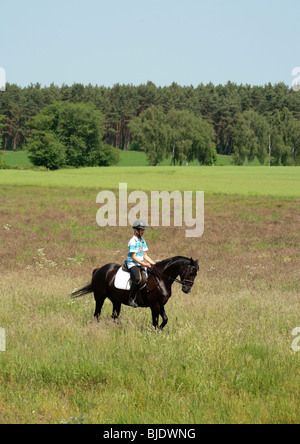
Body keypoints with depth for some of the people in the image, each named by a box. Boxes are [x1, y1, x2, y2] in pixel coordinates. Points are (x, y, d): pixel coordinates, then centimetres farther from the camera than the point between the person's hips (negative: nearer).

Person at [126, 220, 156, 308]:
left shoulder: (143, 241, 14)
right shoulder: (133, 241, -11)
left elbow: (145, 255, 18)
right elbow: (134, 257, -15)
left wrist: (153, 263, 6)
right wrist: (144, 264, -22)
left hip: (141, 263, 9)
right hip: (132, 263, -9)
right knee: (137, 279, -33)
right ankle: (131, 299, -23)